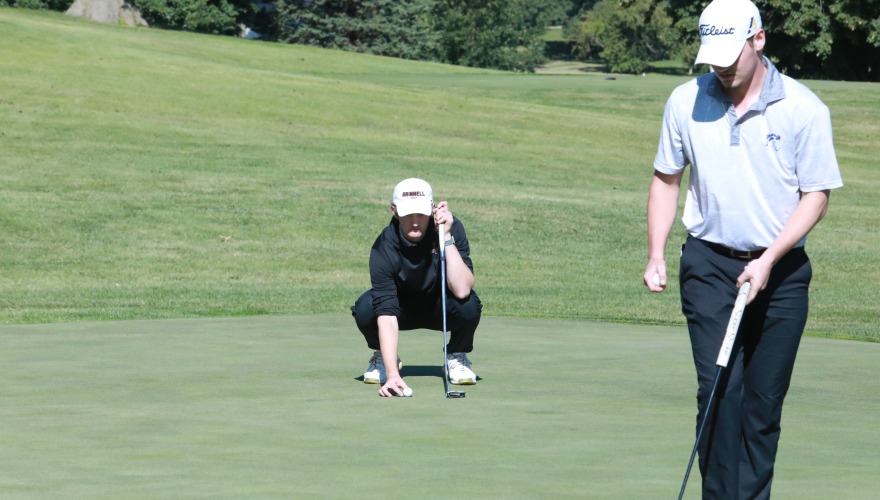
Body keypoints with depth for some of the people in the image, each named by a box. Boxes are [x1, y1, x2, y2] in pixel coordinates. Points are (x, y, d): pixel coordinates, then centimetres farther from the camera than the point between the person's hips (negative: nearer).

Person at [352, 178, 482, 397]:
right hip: (403, 309, 0)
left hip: (440, 310, 0)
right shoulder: (384, 248, -29)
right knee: (365, 309, -32)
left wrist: (447, 238, -42)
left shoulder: (451, 228, -26)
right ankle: (382, 356, 2)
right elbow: (386, 314, -37)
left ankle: (457, 356, 0)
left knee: (468, 305, -33)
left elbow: (462, 290, -37)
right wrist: (392, 374, -47)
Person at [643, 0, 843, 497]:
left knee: (764, 400, 3)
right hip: (710, 265, 0)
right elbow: (667, 179, 13)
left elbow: (817, 195, -4)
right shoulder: (686, 102, 1)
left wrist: (769, 259, -14)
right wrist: (656, 255, 4)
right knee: (719, 389, -11)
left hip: (781, 270, 0)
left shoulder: (804, 109, -6)